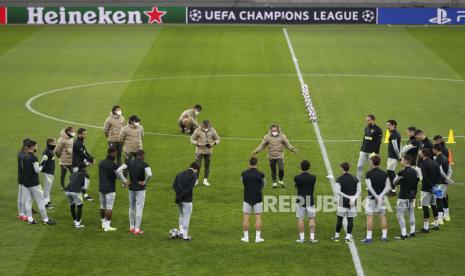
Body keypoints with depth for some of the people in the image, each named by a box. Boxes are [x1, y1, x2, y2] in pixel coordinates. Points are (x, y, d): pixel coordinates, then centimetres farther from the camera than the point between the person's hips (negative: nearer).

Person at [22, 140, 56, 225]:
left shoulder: (24, 157, 4)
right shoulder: (33, 157, -19)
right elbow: (37, 170, -19)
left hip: (25, 182, 7)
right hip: (34, 183, -7)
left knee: (28, 201, 10)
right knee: (40, 201, 2)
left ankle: (30, 219, 12)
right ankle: (45, 219, 7)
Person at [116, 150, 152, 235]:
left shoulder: (129, 162, 0)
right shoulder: (144, 164, -13)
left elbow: (118, 171, -9)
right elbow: (149, 174, -30)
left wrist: (125, 181, -4)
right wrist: (145, 183, -13)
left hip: (131, 188, 5)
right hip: (140, 189, -5)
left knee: (132, 208, 18)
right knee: (139, 209, 2)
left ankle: (131, 227, 27)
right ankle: (137, 229, 3)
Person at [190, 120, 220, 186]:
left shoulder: (212, 131, -4)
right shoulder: (198, 130, -11)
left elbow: (218, 139, 5)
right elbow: (192, 139, -4)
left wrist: (213, 143, -16)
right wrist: (198, 143, -21)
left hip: (208, 151, 2)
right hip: (199, 151, -2)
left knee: (207, 165, 8)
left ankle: (205, 180, 18)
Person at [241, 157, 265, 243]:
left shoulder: (244, 174, -5)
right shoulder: (260, 174, -10)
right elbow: (263, 184, 5)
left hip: (247, 198, 1)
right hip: (257, 199, -1)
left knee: (246, 217, 7)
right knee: (258, 217, 6)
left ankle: (246, 237, 7)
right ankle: (258, 237, 5)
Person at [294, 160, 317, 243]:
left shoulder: (297, 178, -11)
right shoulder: (313, 178, -8)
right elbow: (313, 188, 6)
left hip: (300, 201, -1)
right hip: (310, 201, 1)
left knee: (300, 219, 6)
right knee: (311, 219, 9)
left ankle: (301, 237, 6)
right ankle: (312, 237, 6)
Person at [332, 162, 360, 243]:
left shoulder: (339, 179, -6)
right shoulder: (355, 179, 4)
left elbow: (337, 191, -13)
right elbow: (359, 190, 0)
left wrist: (347, 196, -11)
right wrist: (354, 198, -8)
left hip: (342, 202, -2)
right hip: (352, 203, 2)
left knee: (340, 219, 9)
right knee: (350, 219, 3)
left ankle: (336, 236, 16)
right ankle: (348, 237, -1)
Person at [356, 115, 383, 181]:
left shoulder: (377, 130, -9)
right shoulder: (366, 128, 12)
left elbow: (378, 142, -13)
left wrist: (376, 152, -18)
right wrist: (361, 150, 16)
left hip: (372, 152, -6)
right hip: (364, 151, 6)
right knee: (359, 166, -1)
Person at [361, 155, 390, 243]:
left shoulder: (369, 173, -11)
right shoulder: (384, 174, 2)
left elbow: (369, 187, -17)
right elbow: (388, 187, -2)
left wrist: (377, 196, -14)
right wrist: (381, 196, -10)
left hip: (372, 197, -4)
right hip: (381, 198, 4)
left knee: (369, 217, -1)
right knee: (382, 216, 10)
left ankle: (369, 237, -3)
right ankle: (384, 236, 12)